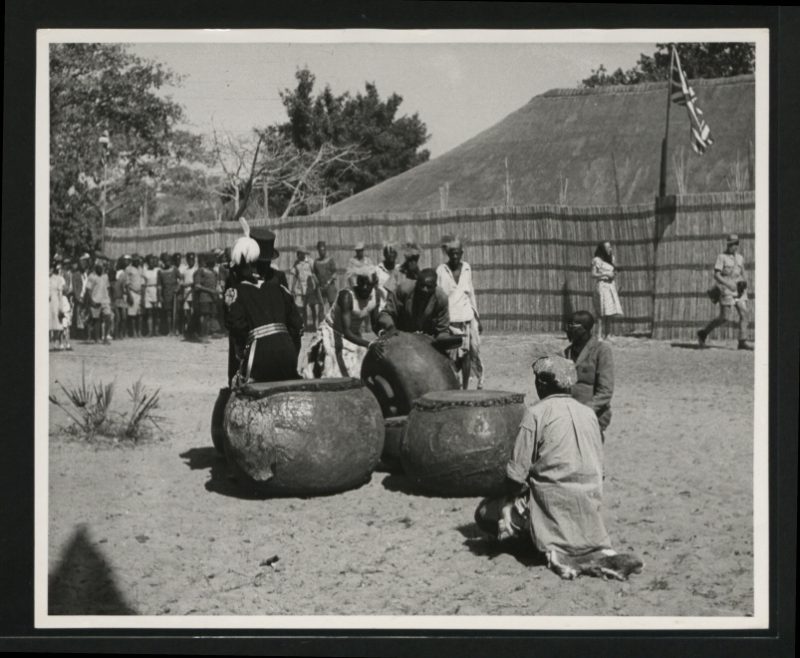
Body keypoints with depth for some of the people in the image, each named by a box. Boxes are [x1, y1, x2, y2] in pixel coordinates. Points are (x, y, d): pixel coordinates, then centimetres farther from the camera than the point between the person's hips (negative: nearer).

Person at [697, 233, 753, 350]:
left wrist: (743, 283, 2)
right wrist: (728, 284, -24)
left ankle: (742, 342, -5)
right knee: (725, 317, -8)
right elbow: (716, 275, -13)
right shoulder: (722, 257, -6)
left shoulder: (740, 258, 13)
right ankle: (703, 333, 8)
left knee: (744, 313, -7)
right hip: (725, 289, -6)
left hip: (738, 290, 6)